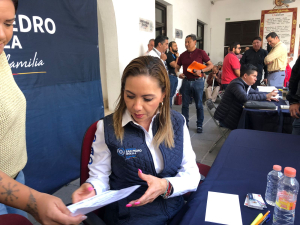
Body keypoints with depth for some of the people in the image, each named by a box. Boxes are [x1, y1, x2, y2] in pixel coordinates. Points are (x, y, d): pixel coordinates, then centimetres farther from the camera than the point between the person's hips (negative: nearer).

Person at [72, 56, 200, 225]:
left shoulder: (177, 123, -2)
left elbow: (192, 174, -1)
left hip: (177, 211, 3)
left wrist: (166, 186, -19)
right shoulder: (107, 128, -9)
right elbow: (100, 177, -3)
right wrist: (91, 189, -24)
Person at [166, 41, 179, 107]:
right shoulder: (169, 55, -12)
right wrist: (177, 57, -11)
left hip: (175, 76, 9)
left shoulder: (175, 55, 16)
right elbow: (174, 65, -20)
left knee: (172, 93, 14)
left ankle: (170, 107, 22)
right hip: (171, 76, -9)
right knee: (170, 94, -6)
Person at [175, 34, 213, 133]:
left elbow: (211, 65, -1)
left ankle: (199, 125, 16)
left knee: (199, 105, 4)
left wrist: (201, 71, -16)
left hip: (198, 81, -3)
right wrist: (178, 73, -6)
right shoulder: (183, 55, 9)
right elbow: (177, 67, 16)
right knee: (185, 105, 7)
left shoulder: (201, 53, -1)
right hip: (186, 81, 3)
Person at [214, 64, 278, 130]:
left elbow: (254, 92, 18)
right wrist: (265, 96, -29)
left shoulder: (245, 84, 5)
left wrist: (267, 96, -3)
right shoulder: (236, 84, -23)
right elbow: (245, 98, -38)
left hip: (235, 115, 9)